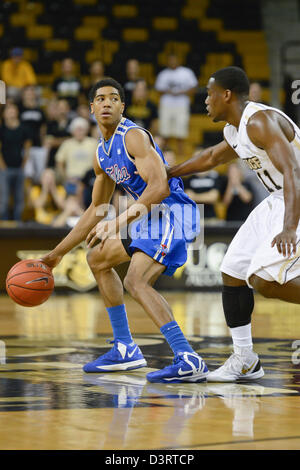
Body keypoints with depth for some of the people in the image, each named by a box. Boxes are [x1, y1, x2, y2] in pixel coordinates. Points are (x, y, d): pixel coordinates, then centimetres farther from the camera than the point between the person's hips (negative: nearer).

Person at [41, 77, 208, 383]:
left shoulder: (134, 137, -15)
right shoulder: (102, 153, 15)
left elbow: (160, 186, -28)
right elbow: (96, 210, 24)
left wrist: (119, 223, -34)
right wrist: (58, 252, 25)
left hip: (172, 211, -11)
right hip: (151, 216, 11)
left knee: (136, 280, -28)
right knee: (97, 258, 23)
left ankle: (188, 360, -38)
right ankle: (125, 349, 24)